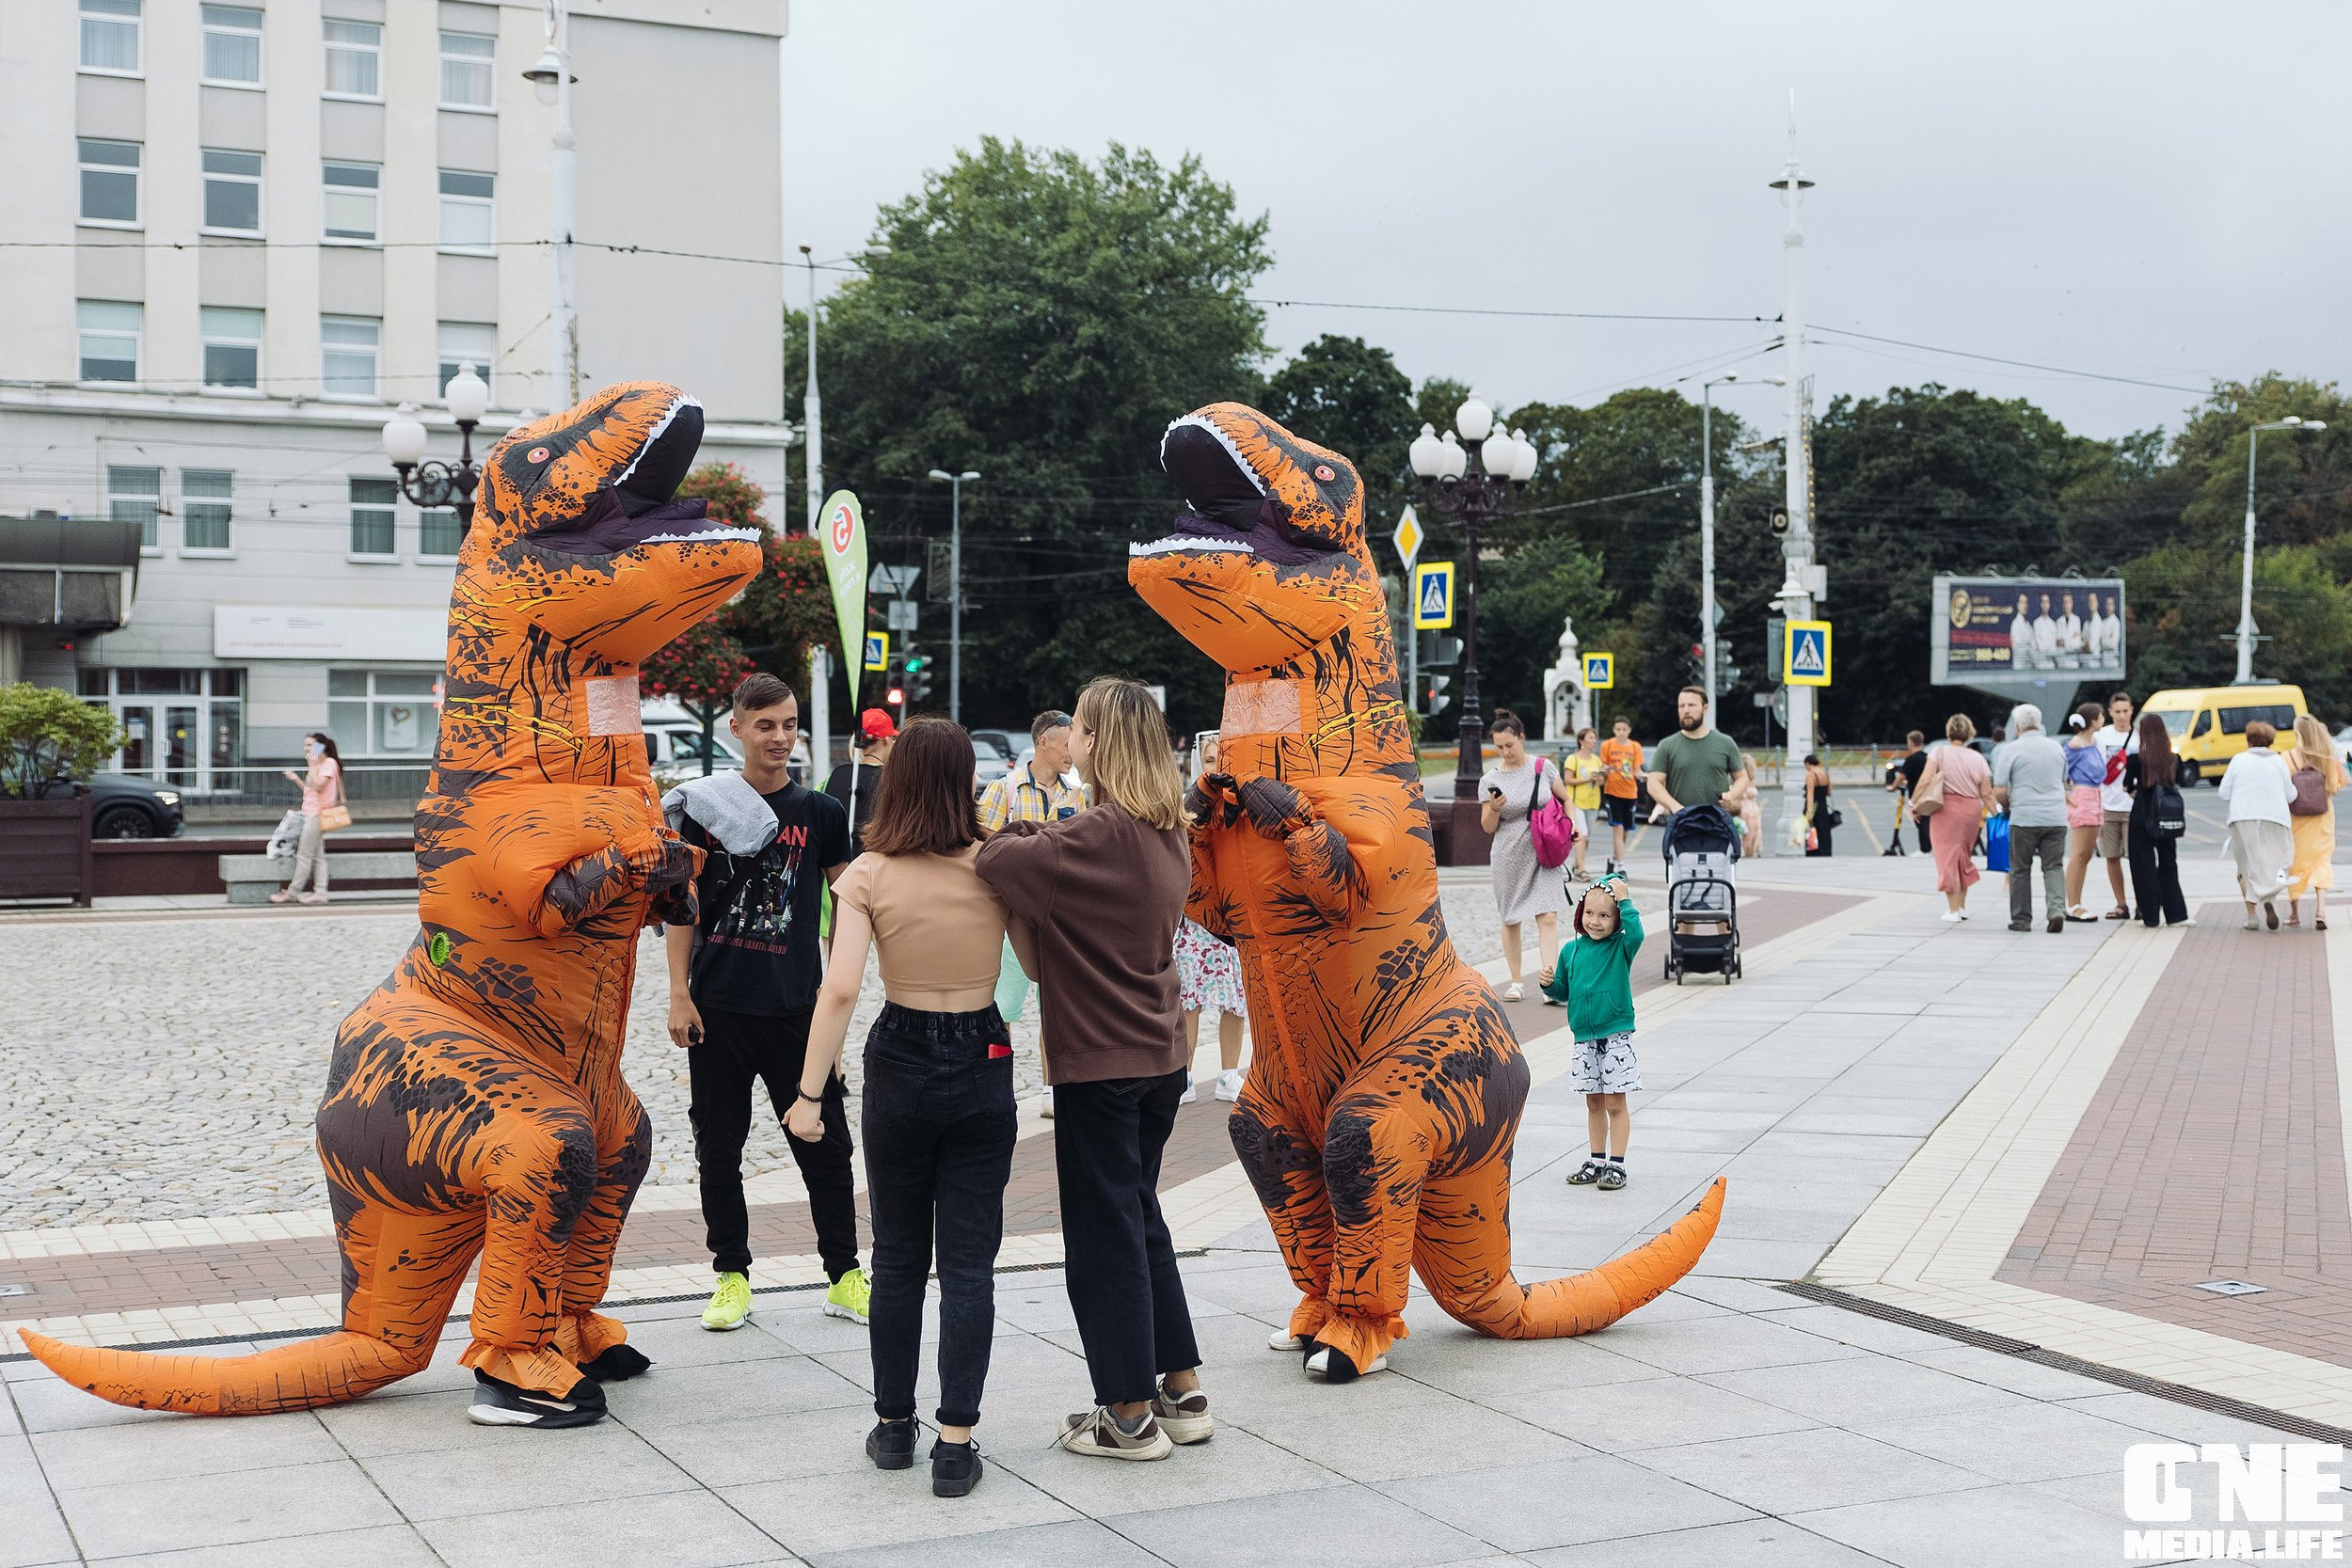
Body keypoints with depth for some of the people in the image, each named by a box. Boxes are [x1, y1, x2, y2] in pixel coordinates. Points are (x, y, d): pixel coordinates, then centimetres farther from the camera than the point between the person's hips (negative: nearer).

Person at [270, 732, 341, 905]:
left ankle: (292, 892, -1)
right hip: (310, 814, 10)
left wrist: (312, 766, -16)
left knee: (304, 855, -5)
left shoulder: (329, 763, -10)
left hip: (317, 814, -10)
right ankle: (320, 892, 7)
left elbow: (318, 786, -22)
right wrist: (296, 779, 14)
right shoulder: (317, 765, 21)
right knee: (317, 855, 7)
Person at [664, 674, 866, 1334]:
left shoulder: (820, 812, 2)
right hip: (718, 1006, 1)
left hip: (795, 1006, 0)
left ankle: (844, 1276, 15)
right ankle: (731, 1278, 19)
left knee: (824, 1145, 3)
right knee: (718, 1148, 7)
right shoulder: (707, 806, 2)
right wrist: (679, 995, -1)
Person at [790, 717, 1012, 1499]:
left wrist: (811, 1092, -13)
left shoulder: (868, 874, -10)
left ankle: (894, 1426, 24)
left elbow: (840, 989, -17)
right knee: (969, 1261, 4)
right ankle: (956, 1444, 2)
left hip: (900, 1063, 0)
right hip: (983, 1068, 0)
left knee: (897, 1256, 15)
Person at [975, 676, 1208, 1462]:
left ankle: (1130, 1416, 12)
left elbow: (996, 861, -26)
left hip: (1099, 1064, -8)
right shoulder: (1168, 835, 6)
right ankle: (1182, 1394, 25)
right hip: (1159, 1057, 8)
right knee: (1140, 1219, 19)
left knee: (1105, 1232, 3)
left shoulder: (1100, 834, -20)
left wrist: (1017, 833, -6)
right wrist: (1040, 838, -6)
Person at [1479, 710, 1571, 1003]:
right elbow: (1488, 828, 2)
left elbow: (1565, 800, 14)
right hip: (1508, 858, 1)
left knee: (1548, 917, -13)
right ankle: (1516, 982, 20)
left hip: (1542, 856, -1)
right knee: (1511, 921, 9)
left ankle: (1550, 979, -16)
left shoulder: (1543, 767, -1)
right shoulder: (1490, 780, -2)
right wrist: (1494, 809, -18)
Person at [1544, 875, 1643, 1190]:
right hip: (1584, 1038, 4)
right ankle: (1597, 1161, 23)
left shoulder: (1620, 947, -6)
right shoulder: (1571, 950, 5)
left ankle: (1616, 1164, 7)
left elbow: (1636, 934, -30)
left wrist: (1625, 900, -28)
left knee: (1615, 1103, 0)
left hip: (1616, 1037, -4)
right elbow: (1563, 992, 14)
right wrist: (1550, 984, -6)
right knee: (1594, 1102, 14)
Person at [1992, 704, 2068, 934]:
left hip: (2024, 819, -3)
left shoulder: (2010, 750, -6)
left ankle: (2021, 919, 12)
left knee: (2020, 870, 8)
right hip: (2056, 818, 3)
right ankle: (2057, 910, -13)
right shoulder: (2057, 748, 9)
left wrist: (2008, 807, 11)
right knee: (2054, 867, 7)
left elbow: (1999, 791, -8)